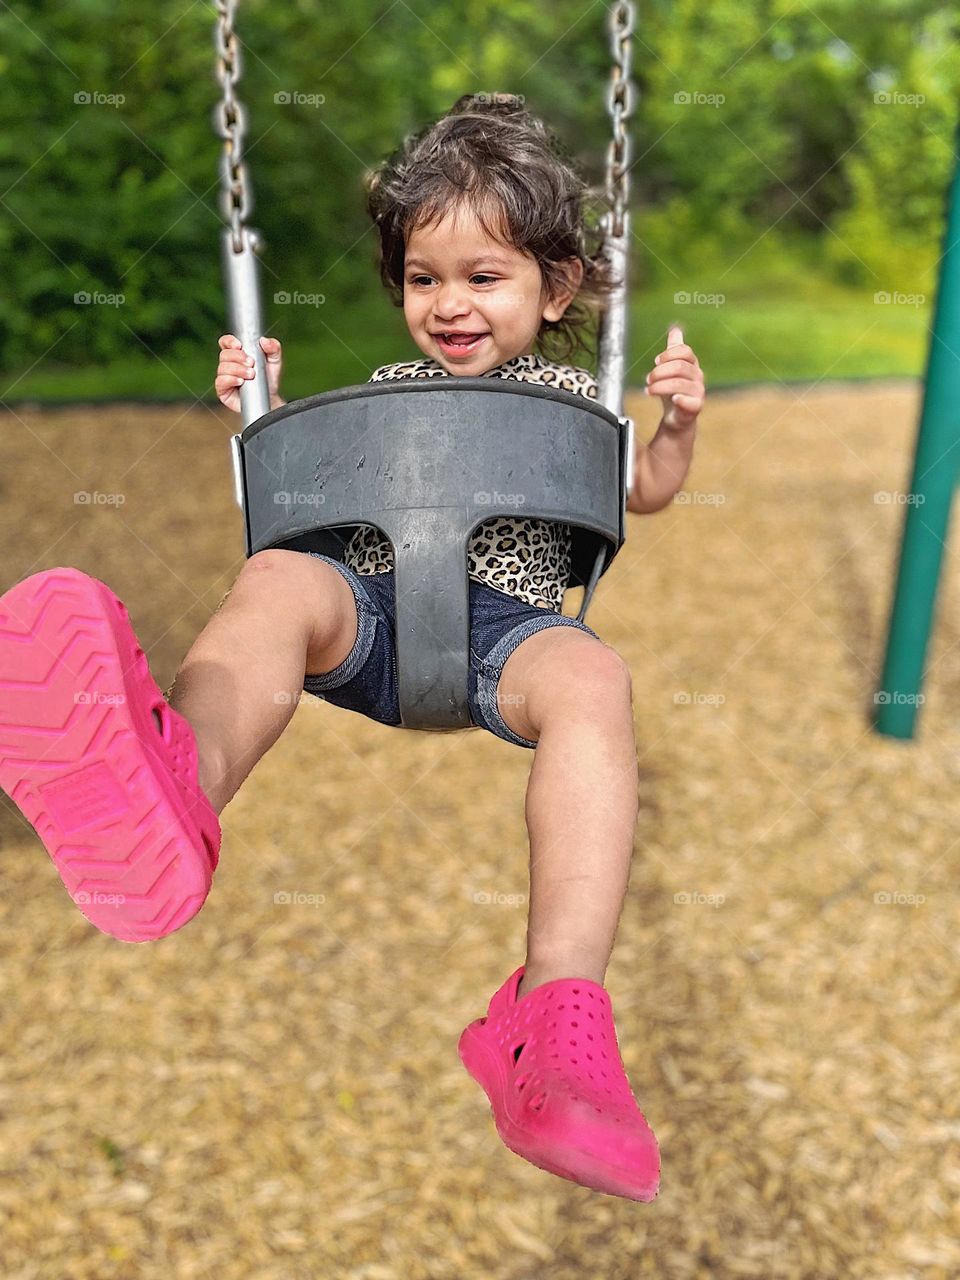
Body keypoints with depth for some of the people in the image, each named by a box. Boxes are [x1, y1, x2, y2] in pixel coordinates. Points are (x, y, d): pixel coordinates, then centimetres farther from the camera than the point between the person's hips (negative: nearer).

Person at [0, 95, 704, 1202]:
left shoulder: (569, 394, 25)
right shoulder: (387, 386, 29)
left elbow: (646, 493, 33)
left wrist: (678, 422, 15)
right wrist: (265, 406, 18)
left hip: (506, 624, -1)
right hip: (368, 606, 2)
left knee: (591, 678, -36)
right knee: (276, 578, -33)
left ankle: (556, 1004, -48)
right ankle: (178, 797, -67)